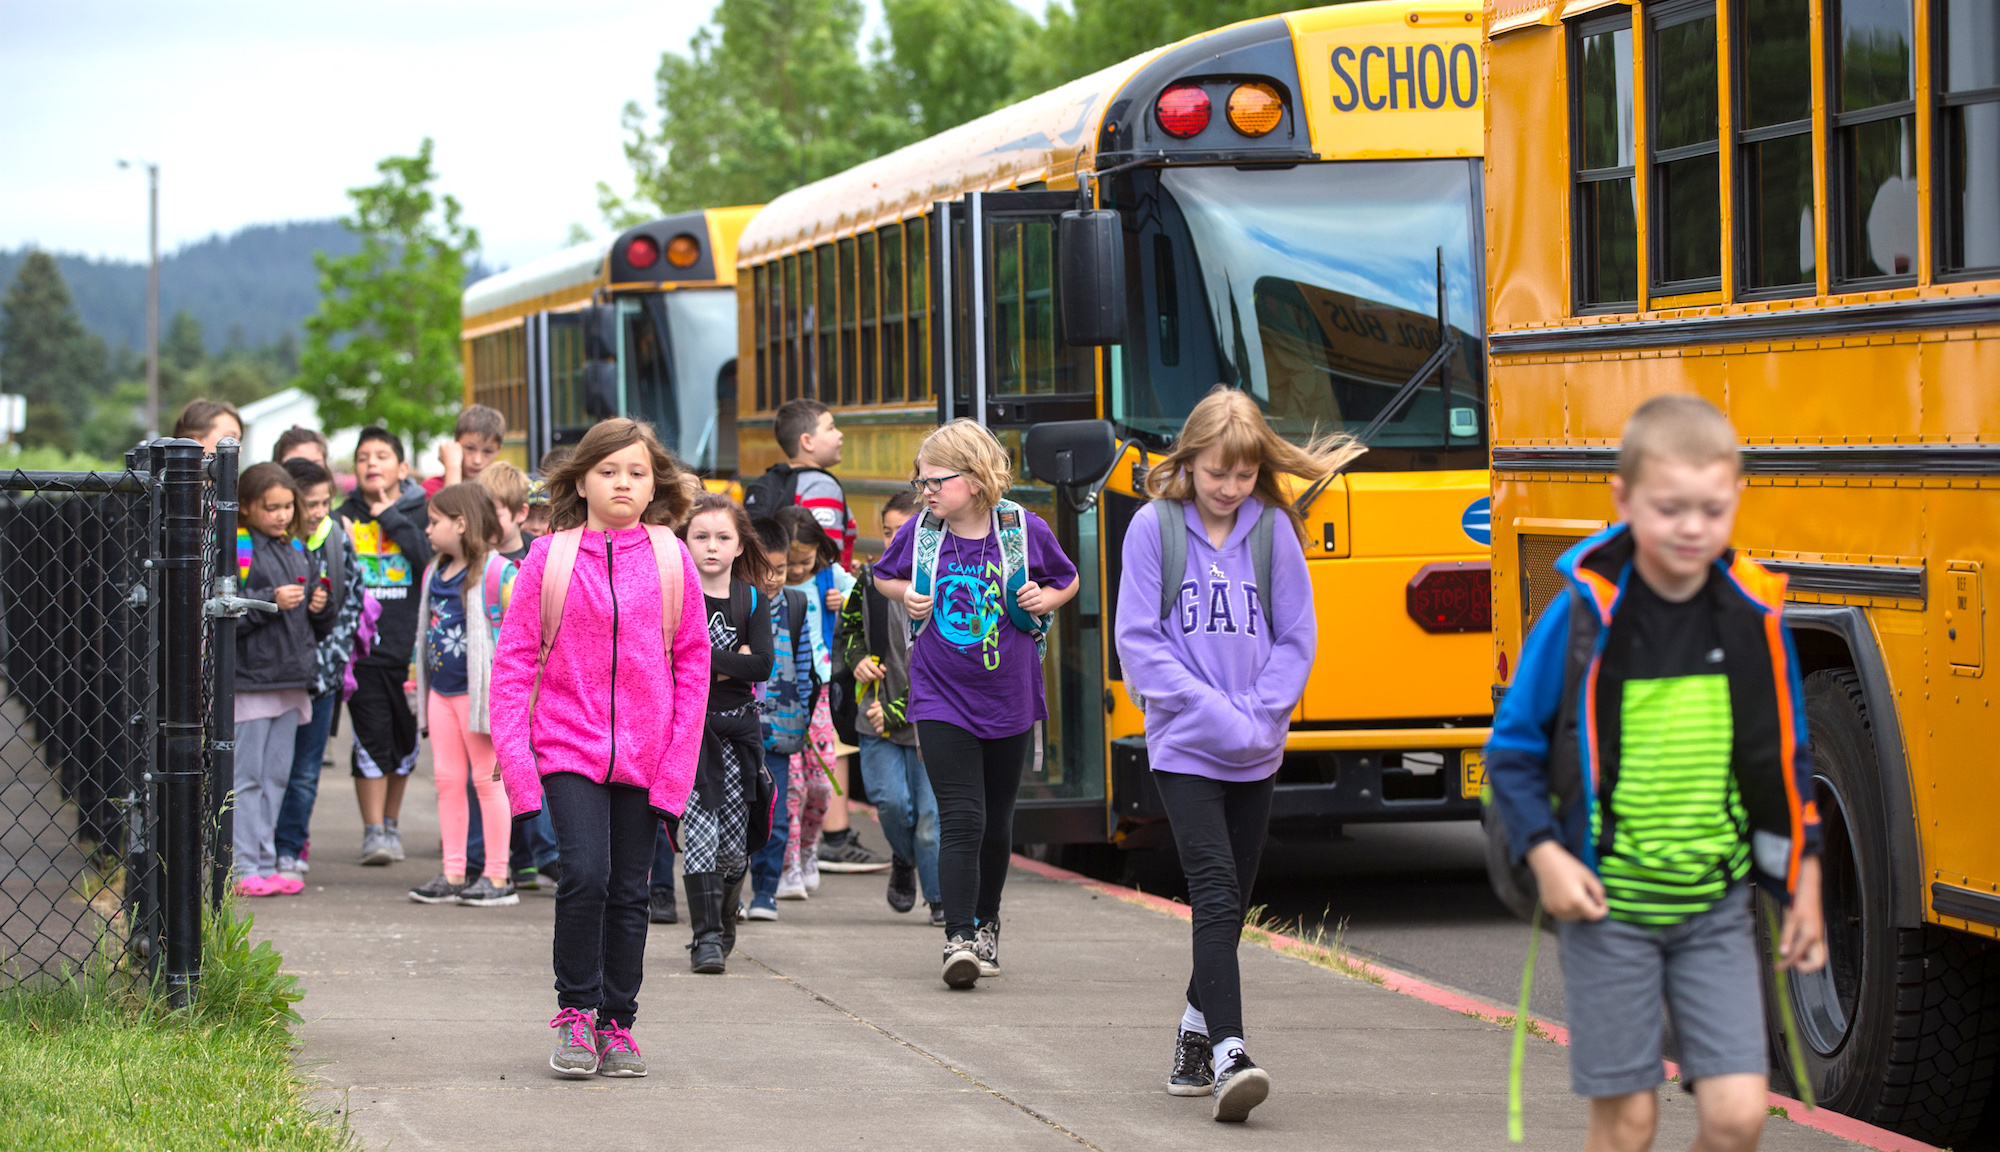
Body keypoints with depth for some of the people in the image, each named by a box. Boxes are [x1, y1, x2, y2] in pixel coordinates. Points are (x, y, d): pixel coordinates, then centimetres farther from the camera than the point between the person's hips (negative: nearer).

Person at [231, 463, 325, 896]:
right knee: (246, 776, -5)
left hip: (288, 679, 7)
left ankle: (265, 864, 15)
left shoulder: (293, 550, 16)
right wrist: (271, 602, -21)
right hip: (248, 679, -7)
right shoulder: (235, 549, -8)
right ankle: (244, 868, -3)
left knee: (276, 776, 10)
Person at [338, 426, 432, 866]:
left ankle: (391, 823, 25)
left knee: (404, 740, 10)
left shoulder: (420, 513, 5)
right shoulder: (346, 517, 7)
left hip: (409, 646, 1)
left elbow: (433, 558, -12)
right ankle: (373, 830, -2)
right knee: (372, 741, -7)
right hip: (363, 647, -1)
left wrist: (391, 518, -11)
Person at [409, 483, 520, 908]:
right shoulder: (434, 573, 12)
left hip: (480, 691, -8)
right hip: (441, 690, 8)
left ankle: (498, 878, 3)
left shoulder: (497, 572, -12)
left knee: (487, 780, -2)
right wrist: (420, 678, 20)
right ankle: (453, 875, 12)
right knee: (448, 780, 8)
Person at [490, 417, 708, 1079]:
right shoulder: (550, 558, -1)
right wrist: (516, 757, -9)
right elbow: (514, 660, 0)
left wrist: (677, 765, -3)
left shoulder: (671, 560, 2)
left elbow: (692, 664, 4)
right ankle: (575, 1011, 2)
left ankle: (616, 1023, 19)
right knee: (585, 875, -16)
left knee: (629, 891, 7)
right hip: (569, 747, -2)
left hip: (644, 755, 2)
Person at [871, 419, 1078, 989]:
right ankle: (958, 938, -15)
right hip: (940, 700, -1)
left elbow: (1068, 581, 11)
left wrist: (1046, 599, -10)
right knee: (961, 820, -14)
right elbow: (883, 576, 16)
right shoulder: (920, 533, -3)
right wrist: (907, 595, -4)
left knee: (997, 821, 14)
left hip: (1008, 700, 1)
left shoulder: (1023, 530, -6)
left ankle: (986, 922, 35)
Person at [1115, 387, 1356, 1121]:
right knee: (1216, 894, -14)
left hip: (1256, 752, 3)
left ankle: (1196, 1034, 29)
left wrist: (1257, 716, -10)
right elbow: (1139, 642, -6)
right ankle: (1227, 1055, -20)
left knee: (1231, 901, 12)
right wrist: (1212, 711, -14)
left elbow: (1296, 638, 4)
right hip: (1183, 749, -3)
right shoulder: (1154, 526, -5)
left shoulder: (1274, 528, 2)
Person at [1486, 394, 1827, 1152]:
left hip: (1716, 907, 2)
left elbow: (1787, 761, 10)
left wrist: (1802, 884, 9)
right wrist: (1545, 854, -14)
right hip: (1608, 905, -2)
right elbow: (1512, 749, -2)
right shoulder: (1583, 616, -10)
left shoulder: (1753, 616, -1)